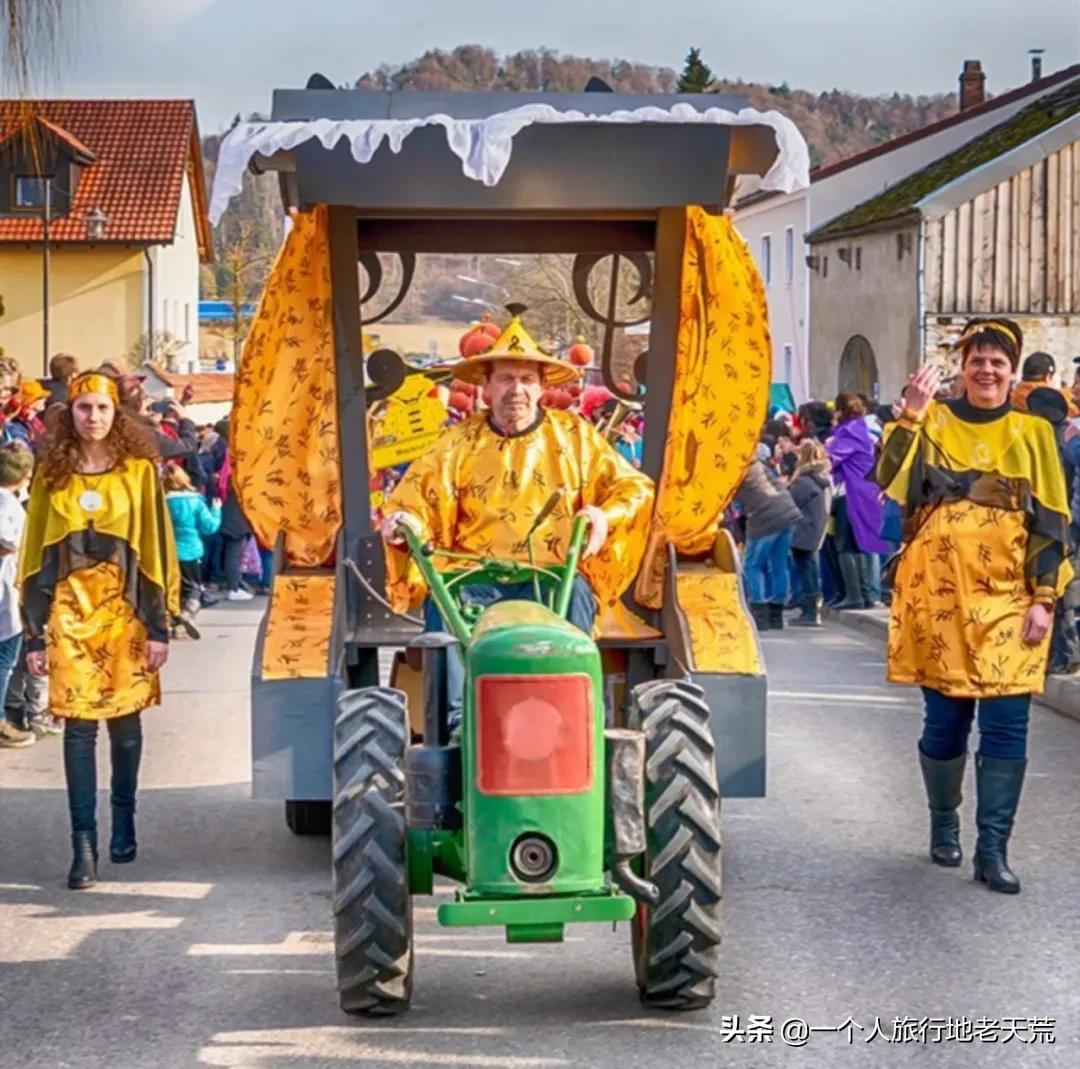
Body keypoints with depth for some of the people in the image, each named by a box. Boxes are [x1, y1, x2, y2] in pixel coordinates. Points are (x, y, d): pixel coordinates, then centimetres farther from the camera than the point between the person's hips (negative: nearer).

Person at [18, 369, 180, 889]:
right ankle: (84, 843, -5)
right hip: (70, 613, 0)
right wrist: (34, 634, 2)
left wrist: (159, 626, -4)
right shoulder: (52, 474, 4)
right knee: (79, 725, -5)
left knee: (125, 721, 8)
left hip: (125, 612, 0)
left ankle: (124, 822, 29)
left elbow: (156, 548, 1)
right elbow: (36, 555, 5)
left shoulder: (139, 471, 1)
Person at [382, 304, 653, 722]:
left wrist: (605, 515, -8)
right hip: (479, 577, 1)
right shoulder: (460, 442, 16)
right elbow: (418, 496, 9)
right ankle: (458, 716, -35)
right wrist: (405, 522, -15)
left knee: (575, 595, -35)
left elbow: (634, 488, 13)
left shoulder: (575, 436, 15)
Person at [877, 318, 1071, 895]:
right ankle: (944, 825, 25)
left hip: (1008, 595, 0)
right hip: (939, 591, 0)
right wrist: (911, 414, -17)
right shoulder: (934, 421, 5)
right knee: (945, 717, 5)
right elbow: (889, 480, -9)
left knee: (1006, 725, -5)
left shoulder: (1032, 431, 7)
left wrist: (1045, 598, -3)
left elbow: (1051, 521, 5)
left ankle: (992, 848, 0)